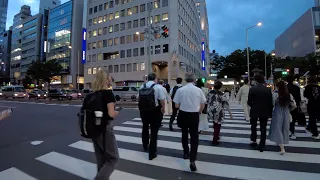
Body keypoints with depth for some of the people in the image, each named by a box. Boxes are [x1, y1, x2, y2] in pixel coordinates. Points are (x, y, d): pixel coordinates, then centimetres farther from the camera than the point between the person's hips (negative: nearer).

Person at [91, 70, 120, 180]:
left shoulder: (93, 94, 6)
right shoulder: (108, 93, -16)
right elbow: (111, 114, -22)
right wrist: (117, 112, -2)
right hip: (105, 128, -8)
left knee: (101, 158, 20)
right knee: (113, 158, 7)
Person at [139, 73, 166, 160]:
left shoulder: (142, 86, 3)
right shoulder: (159, 87, -11)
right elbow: (162, 100, -14)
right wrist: (163, 109, 5)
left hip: (143, 110, 5)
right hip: (155, 111, -4)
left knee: (145, 128, 27)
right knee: (154, 132, 7)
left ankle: (145, 146, 48)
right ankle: (152, 153, 16)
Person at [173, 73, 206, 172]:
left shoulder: (180, 90, -11)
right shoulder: (199, 90, -7)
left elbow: (176, 105, -6)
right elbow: (203, 105, 5)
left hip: (183, 114, 1)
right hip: (194, 115, 0)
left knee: (184, 134, 22)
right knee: (194, 137, 8)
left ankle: (185, 153, 40)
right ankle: (192, 160, -1)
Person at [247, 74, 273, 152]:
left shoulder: (252, 89, -12)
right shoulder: (268, 90, -6)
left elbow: (249, 102, -9)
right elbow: (270, 103, -2)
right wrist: (270, 113, 8)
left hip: (254, 111, -1)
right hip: (264, 112, 2)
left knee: (253, 126, 20)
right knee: (263, 129, 10)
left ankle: (253, 141, 24)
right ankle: (262, 146, 15)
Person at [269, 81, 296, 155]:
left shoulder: (276, 95, -13)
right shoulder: (289, 95, -2)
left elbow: (272, 104, -11)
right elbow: (294, 106, 1)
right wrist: (288, 110, 19)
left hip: (277, 114, -4)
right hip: (286, 114, 4)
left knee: (278, 130, 4)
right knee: (284, 129, 20)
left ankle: (282, 148, -1)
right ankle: (280, 143, 36)